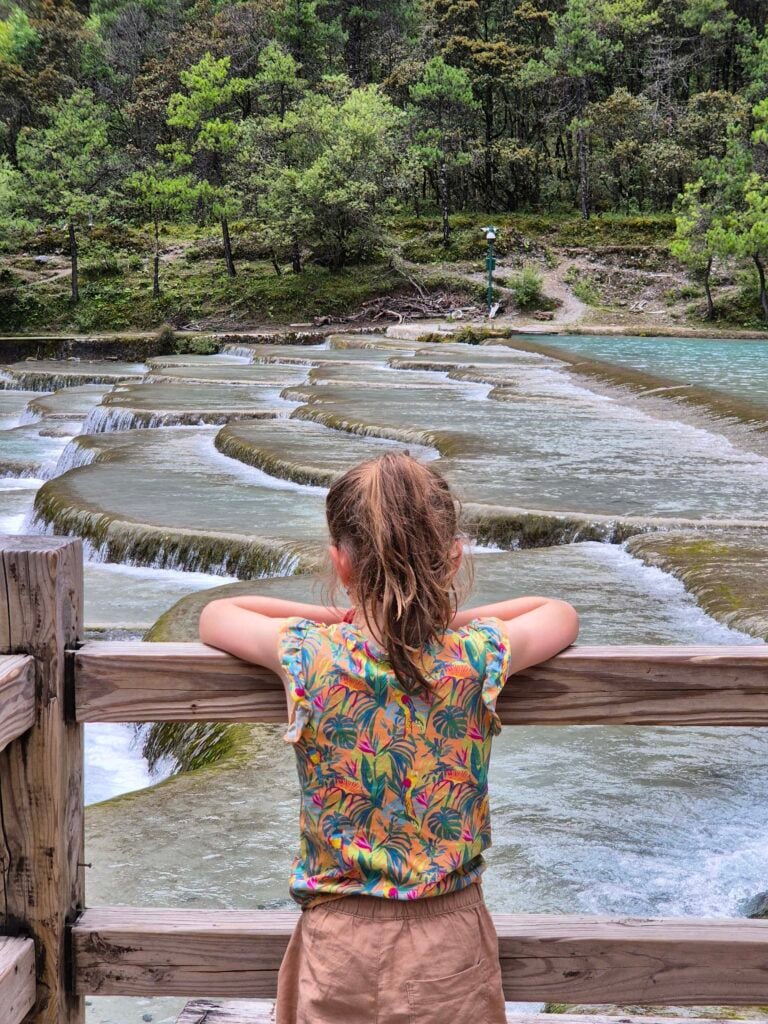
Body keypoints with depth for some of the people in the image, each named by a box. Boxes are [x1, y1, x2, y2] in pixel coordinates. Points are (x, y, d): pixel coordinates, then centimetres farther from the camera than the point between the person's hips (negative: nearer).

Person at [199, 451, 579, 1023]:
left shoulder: (311, 653, -16)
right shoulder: (480, 655, -14)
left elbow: (214, 615, 6)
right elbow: (562, 615, 9)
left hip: (339, 945, -1)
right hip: (452, 939, 1)